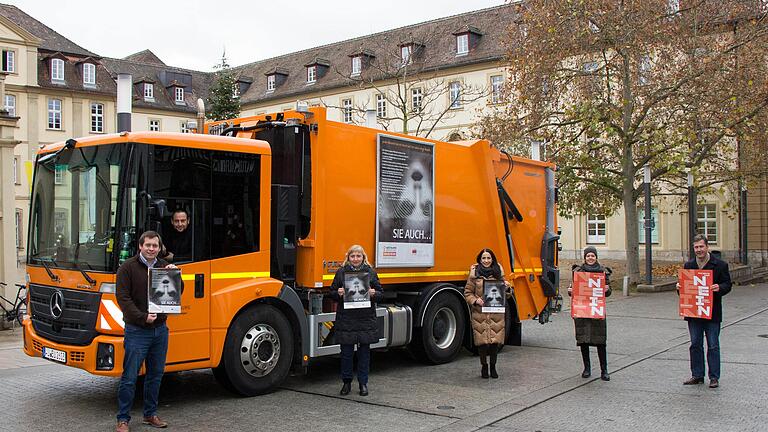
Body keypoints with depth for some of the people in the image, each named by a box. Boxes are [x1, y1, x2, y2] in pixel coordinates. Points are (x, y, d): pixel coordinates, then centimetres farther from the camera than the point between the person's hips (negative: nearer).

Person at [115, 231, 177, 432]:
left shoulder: (164, 267, 9)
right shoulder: (128, 267, -6)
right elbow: (123, 298, -11)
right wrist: (142, 317, -20)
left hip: (160, 330, 5)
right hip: (137, 331, -5)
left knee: (155, 375, 13)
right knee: (129, 377, -1)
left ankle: (151, 414, 26)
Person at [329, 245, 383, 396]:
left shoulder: (371, 272, 5)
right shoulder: (341, 272, 5)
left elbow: (381, 294, 7)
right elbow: (332, 292, 8)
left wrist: (373, 294, -14)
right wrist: (338, 293, -13)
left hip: (366, 320, 0)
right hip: (345, 319, 0)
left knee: (364, 352, 6)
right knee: (346, 352, 5)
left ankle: (363, 383, 18)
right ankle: (346, 382, 19)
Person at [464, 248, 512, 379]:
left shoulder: (498, 273, 8)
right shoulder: (474, 274, 2)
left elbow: (506, 295, 16)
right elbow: (467, 293, 7)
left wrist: (507, 288, -6)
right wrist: (475, 300, -12)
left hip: (497, 314, 2)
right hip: (480, 314, -1)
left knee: (495, 340, 0)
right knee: (482, 340, -1)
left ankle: (493, 367, 20)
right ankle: (484, 366, 19)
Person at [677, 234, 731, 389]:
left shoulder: (720, 265, -2)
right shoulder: (688, 265, 8)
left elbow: (727, 285, -3)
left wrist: (719, 288, -24)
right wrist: (679, 287, -9)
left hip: (712, 313, -4)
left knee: (713, 346, 2)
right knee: (695, 345, 9)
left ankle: (714, 377, 11)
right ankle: (697, 375, 19)